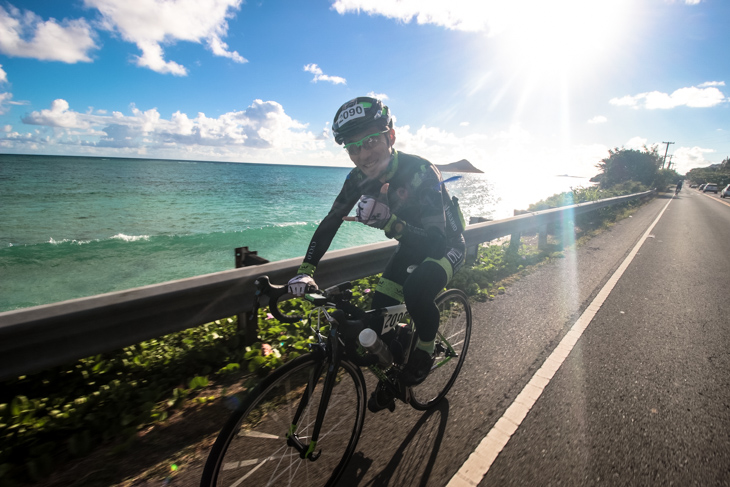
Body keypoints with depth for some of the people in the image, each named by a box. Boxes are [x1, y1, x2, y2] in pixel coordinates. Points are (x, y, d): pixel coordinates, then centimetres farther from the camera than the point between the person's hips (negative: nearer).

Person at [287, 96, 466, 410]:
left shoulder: (421, 172, -34)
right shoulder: (359, 179, -16)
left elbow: (437, 243, -41)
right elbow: (330, 223, -12)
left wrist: (389, 222, -58)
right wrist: (305, 271, -22)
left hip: (446, 245, -5)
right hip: (411, 245, 5)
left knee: (416, 291, -34)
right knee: (380, 311, -4)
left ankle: (425, 350, -1)